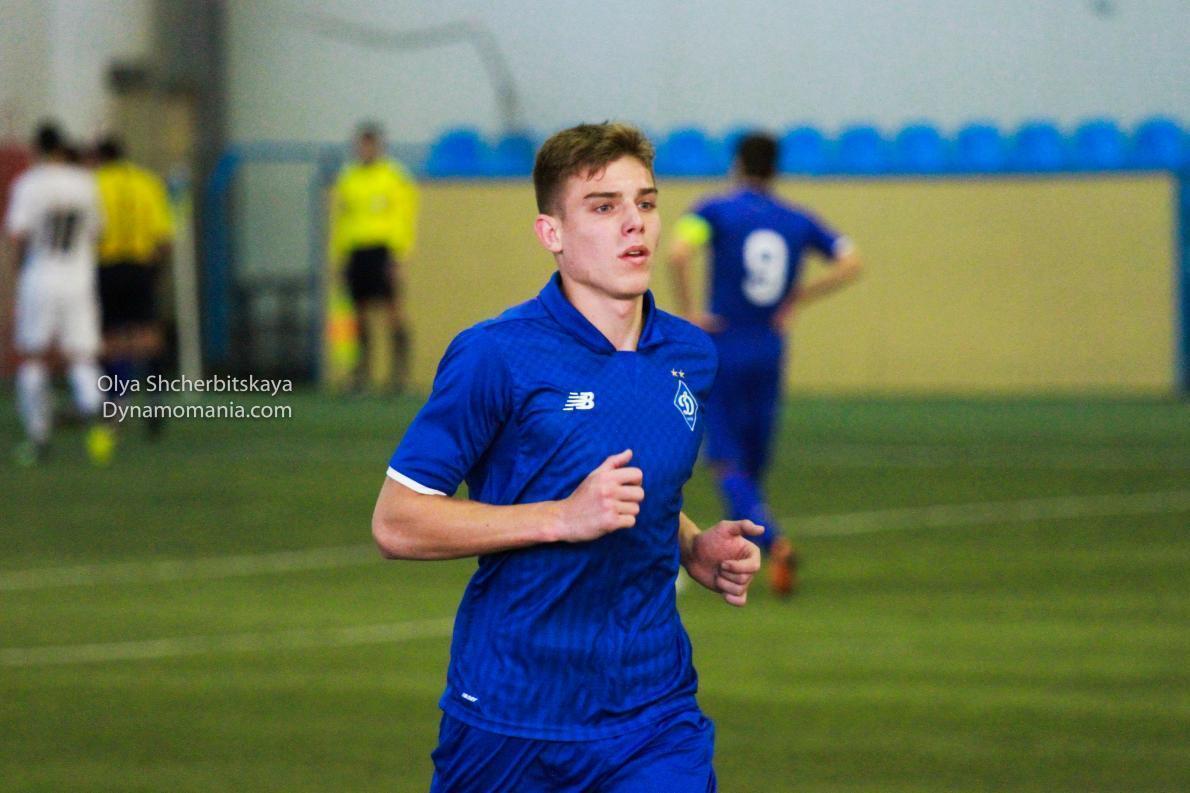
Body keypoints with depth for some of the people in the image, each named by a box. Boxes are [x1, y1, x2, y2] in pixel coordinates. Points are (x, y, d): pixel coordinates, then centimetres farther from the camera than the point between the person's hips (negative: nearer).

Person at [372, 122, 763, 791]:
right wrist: (564, 518, -20)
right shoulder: (492, 355, -11)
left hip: (654, 717, 4)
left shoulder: (691, 356, 7)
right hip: (509, 722, -4)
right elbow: (396, 523, -12)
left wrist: (696, 549, 3)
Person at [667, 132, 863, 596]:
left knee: (727, 463, -2)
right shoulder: (797, 222, 7)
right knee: (754, 462, 16)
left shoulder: (715, 211, -6)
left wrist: (685, 312, -13)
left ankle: (773, 542, -24)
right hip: (771, 351, 4)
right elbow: (850, 264, 2)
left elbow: (678, 253, -24)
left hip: (722, 351, -4)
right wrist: (798, 300, 6)